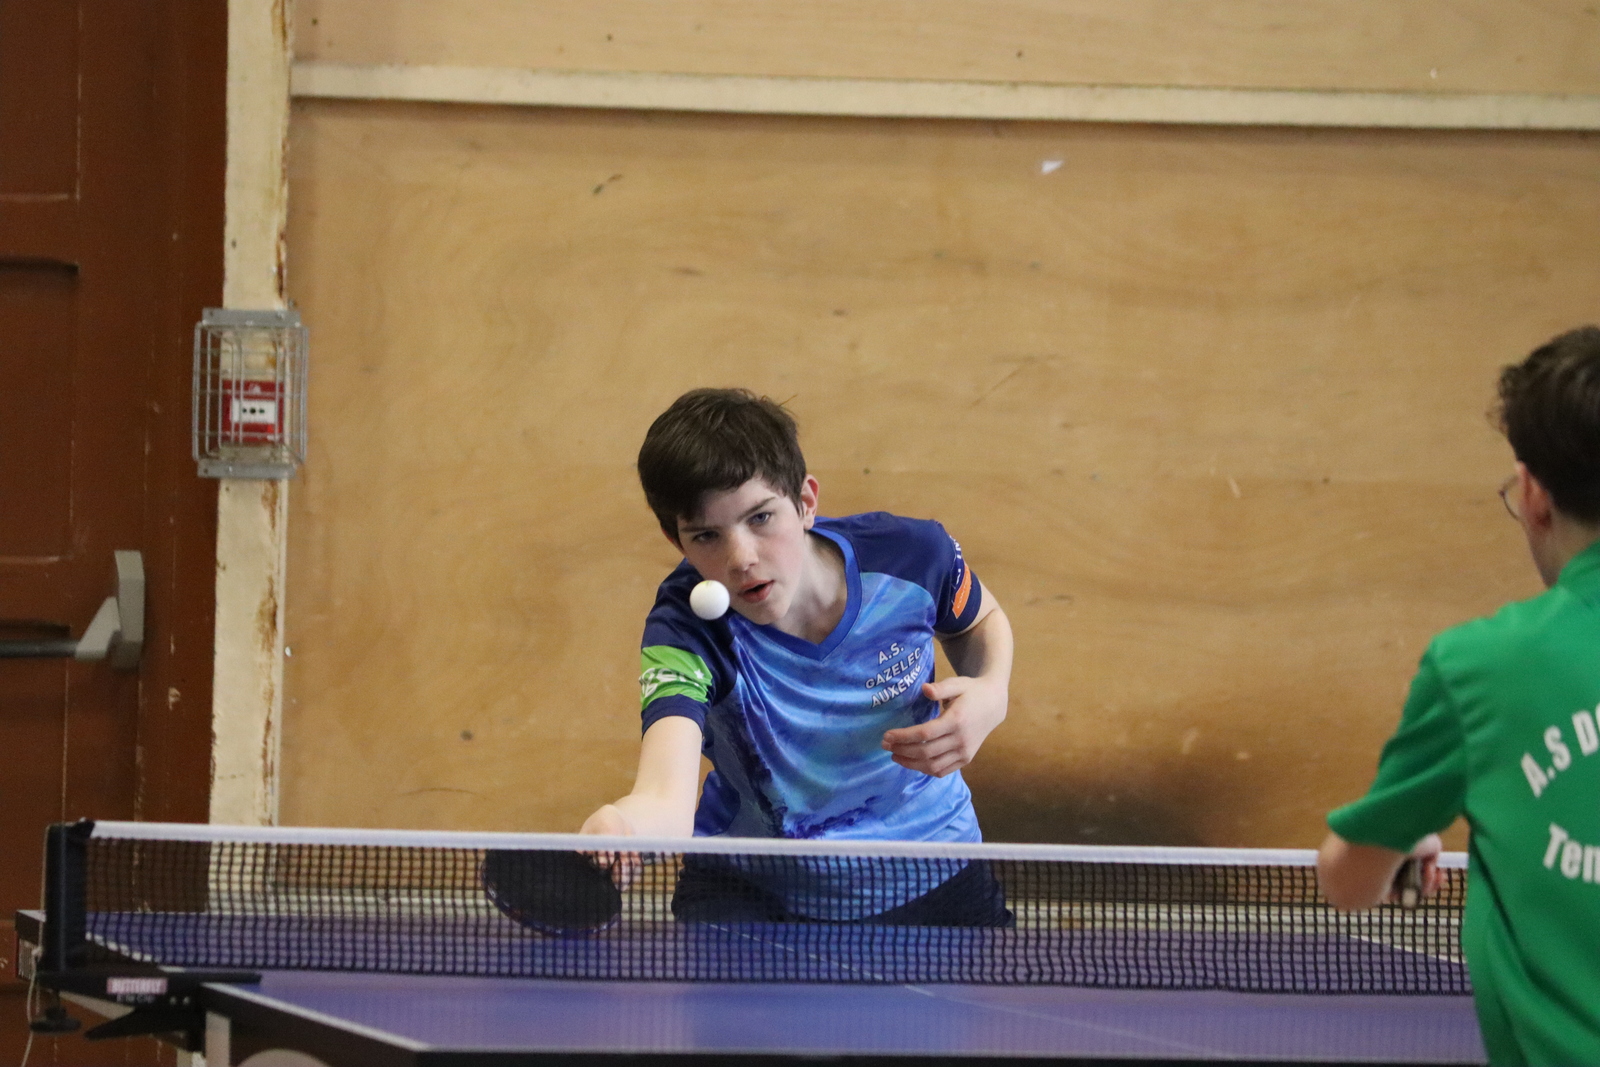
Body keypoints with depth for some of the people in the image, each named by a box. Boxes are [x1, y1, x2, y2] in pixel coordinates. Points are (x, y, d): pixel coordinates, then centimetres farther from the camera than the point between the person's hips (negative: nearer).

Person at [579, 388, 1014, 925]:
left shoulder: (912, 555, -18)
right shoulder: (687, 630, -28)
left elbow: (979, 620, 9)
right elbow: (666, 795, -47)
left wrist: (990, 696, -15)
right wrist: (620, 827, -72)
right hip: (754, 889, -2)